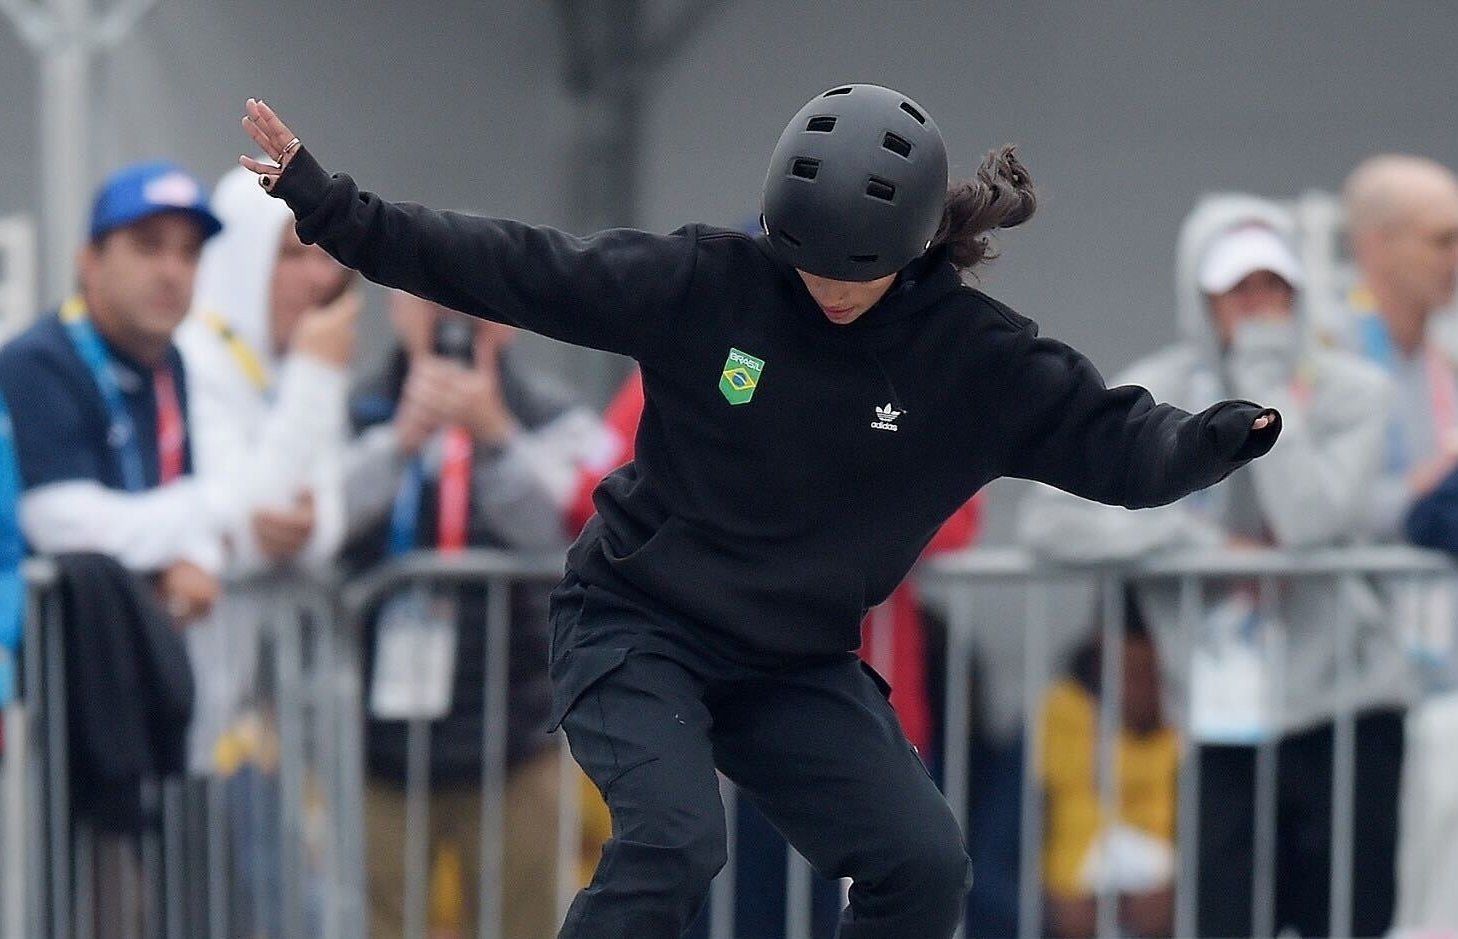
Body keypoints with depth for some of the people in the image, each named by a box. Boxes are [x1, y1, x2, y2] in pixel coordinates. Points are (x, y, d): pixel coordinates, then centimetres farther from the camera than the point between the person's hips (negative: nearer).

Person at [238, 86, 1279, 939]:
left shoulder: (976, 359, -9)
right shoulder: (709, 284, -14)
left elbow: (1117, 442, -10)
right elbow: (518, 268, -12)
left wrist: (1222, 437, -32)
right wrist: (329, 205, -17)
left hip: (797, 666, 3)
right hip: (635, 625, -3)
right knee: (675, 839, -27)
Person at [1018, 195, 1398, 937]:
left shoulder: (1349, 392, -1)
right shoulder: (1153, 397, 0)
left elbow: (1311, 518, -19)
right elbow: (1050, 520, -12)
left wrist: (1267, 382, -13)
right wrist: (1205, 544, -17)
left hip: (1343, 715, 0)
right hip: (1225, 726, 1)